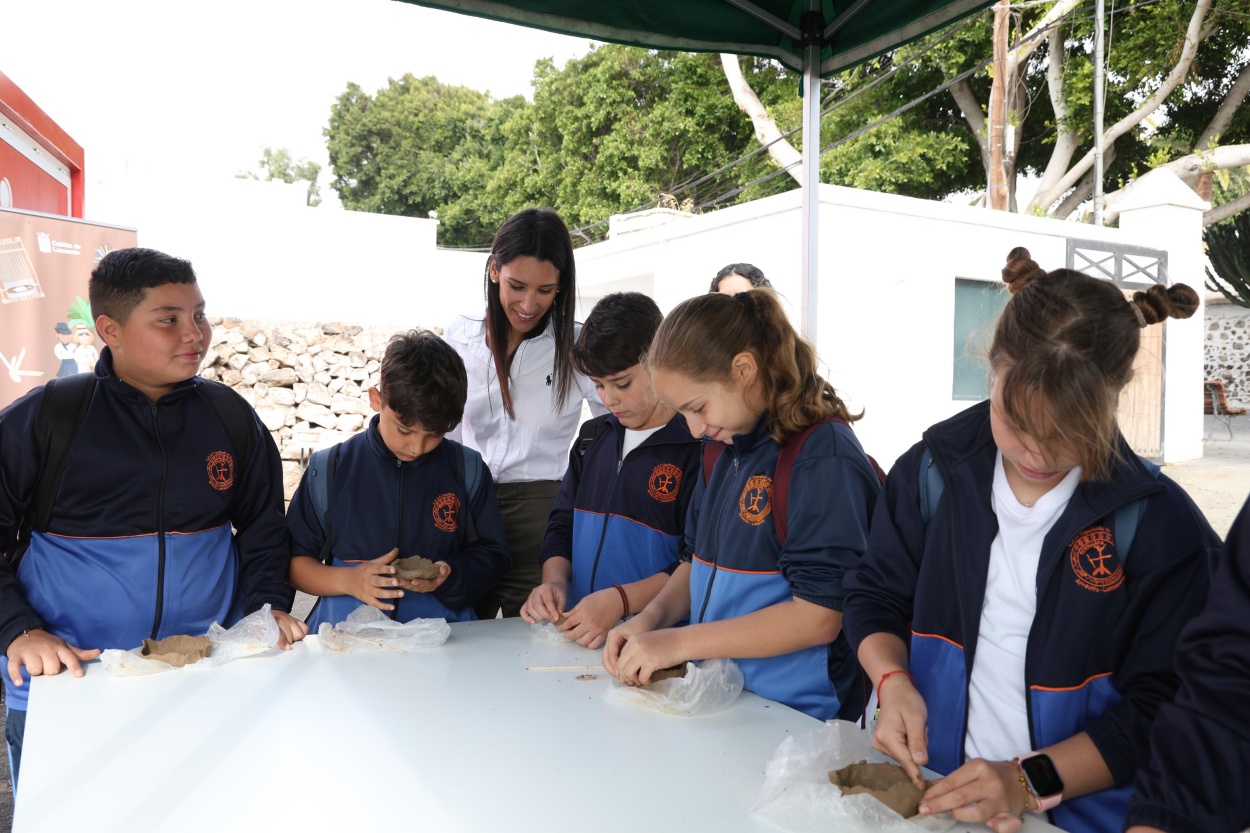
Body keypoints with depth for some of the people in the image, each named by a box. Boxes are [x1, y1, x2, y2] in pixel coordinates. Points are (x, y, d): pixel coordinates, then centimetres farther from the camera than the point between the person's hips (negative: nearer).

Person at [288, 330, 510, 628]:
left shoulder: (467, 469, 5)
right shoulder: (330, 470, 3)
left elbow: (494, 556, 10)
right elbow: (293, 561, 6)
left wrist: (451, 575, -9)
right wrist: (347, 580, -11)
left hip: (443, 633, 0)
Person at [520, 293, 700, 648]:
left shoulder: (700, 448, -8)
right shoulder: (593, 436, 16)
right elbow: (562, 524, 20)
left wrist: (621, 600, -19)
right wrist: (555, 580, 1)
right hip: (580, 634, 6)